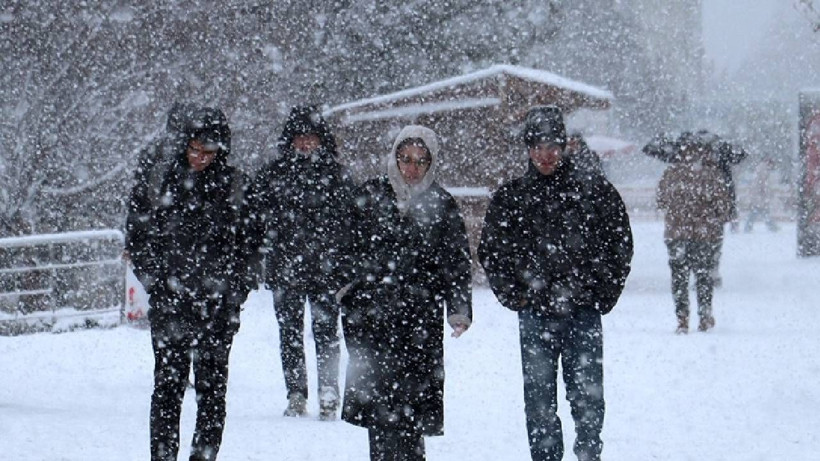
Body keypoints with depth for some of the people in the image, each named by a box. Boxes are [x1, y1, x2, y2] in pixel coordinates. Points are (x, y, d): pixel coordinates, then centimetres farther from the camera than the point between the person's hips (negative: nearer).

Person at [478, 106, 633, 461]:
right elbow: (489, 251, 14)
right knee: (539, 402, 4)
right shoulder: (510, 198, 6)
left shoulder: (593, 191, 3)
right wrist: (511, 294, 5)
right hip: (534, 314, 1)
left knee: (588, 397, -2)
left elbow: (620, 244, 10)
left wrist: (605, 291, 4)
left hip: (584, 314, -1)